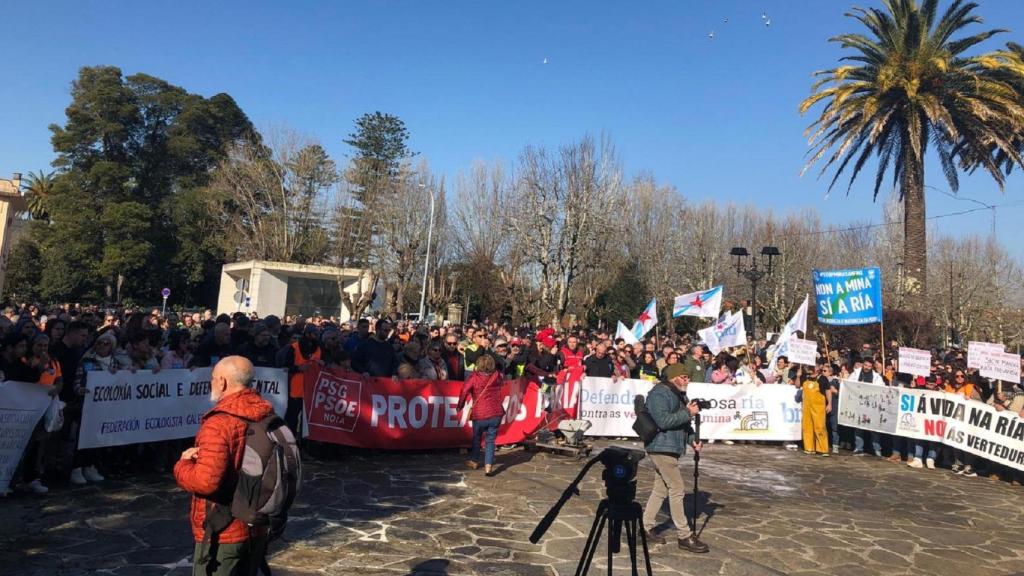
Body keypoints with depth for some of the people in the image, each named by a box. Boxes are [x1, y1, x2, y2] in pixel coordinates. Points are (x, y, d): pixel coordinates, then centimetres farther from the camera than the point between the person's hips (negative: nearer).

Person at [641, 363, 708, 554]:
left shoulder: (679, 395, 16)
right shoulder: (659, 394, -15)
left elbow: (682, 423, 23)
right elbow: (663, 420, -26)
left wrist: (692, 439, 8)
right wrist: (688, 413, -21)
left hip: (671, 448, 10)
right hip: (661, 448, -10)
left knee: (660, 489, 14)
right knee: (677, 490, -7)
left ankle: (646, 527, 24)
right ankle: (684, 536, 0)